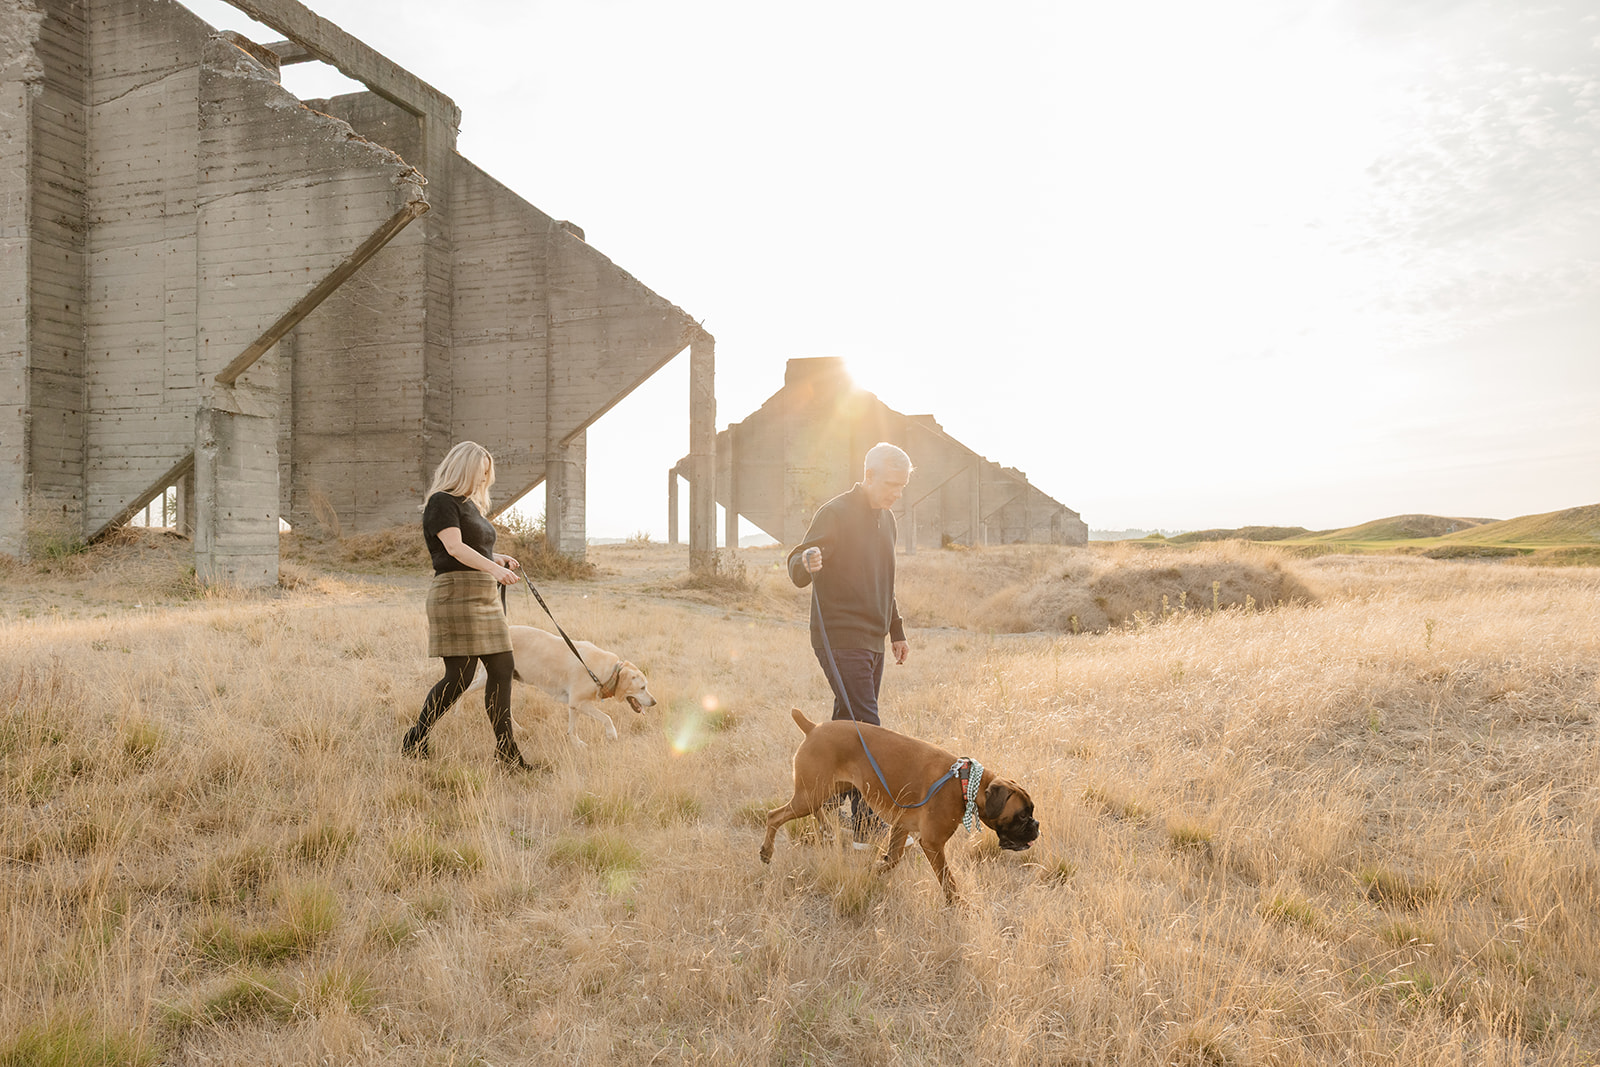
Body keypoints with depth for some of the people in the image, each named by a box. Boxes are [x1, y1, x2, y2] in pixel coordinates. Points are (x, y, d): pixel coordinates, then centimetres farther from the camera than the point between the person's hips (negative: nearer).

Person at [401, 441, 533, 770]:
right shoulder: (442, 502, -6)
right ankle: (414, 742, 7)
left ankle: (505, 749, 8)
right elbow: (454, 547, -20)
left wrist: (499, 559, 11)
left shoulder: (471, 504, 23)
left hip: (485, 595, 9)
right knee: (460, 675, -9)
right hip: (456, 593, -9)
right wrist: (493, 567, -32)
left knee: (502, 668, 3)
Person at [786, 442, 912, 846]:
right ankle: (870, 827, -7)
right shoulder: (836, 514, -11)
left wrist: (897, 631, 25)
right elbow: (797, 571, -18)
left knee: (848, 725, 14)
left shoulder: (885, 518, 15)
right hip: (841, 641, -8)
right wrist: (806, 562, -41)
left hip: (872, 642, 8)